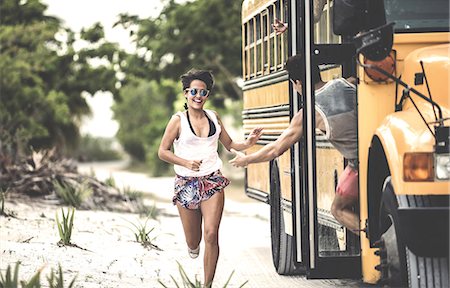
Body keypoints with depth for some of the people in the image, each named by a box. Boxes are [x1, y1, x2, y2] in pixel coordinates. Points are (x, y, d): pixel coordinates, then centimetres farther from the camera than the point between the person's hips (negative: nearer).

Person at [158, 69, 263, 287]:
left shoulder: (213, 117, 6)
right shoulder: (178, 120, -4)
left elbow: (229, 144, 17)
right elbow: (163, 152, -3)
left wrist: (247, 143, -3)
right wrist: (186, 163, -17)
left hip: (212, 182, 2)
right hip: (186, 184, -2)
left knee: (211, 235, -13)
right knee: (193, 241, 8)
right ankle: (193, 246, 48)